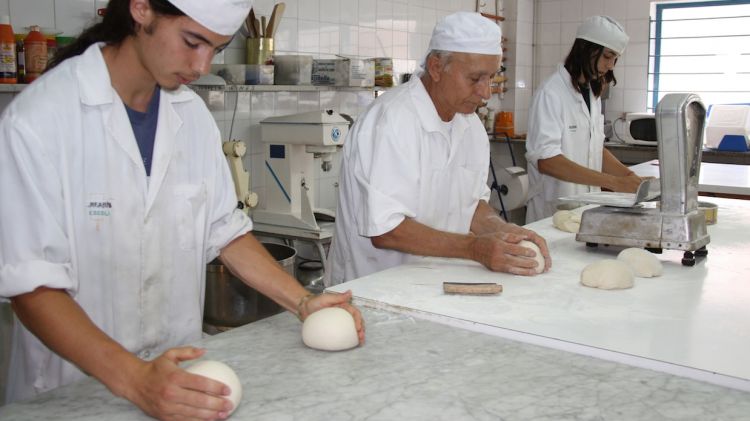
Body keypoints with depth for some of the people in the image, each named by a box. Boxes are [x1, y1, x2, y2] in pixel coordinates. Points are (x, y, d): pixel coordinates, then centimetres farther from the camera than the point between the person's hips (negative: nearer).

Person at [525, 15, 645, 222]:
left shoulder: (592, 93, 10)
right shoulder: (551, 93, -14)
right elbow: (545, 160, -23)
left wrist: (629, 177, -2)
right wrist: (614, 182, -26)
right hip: (554, 208, -7)